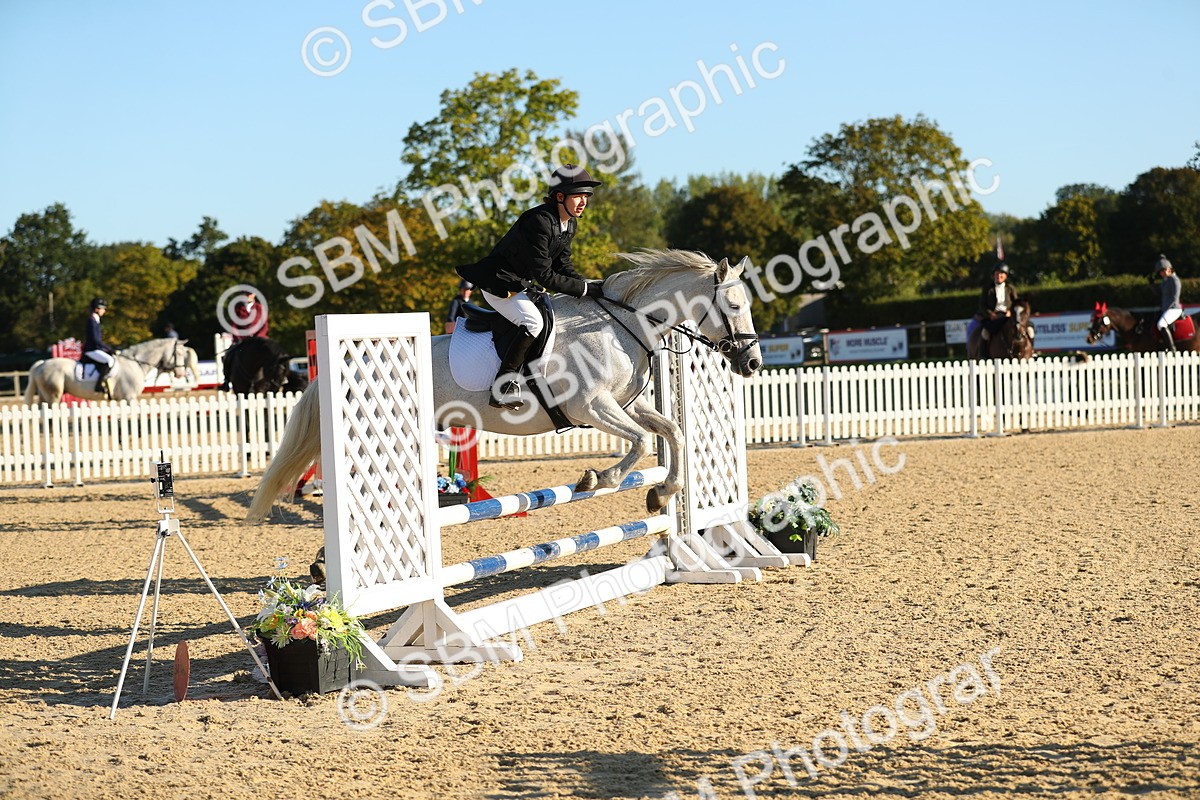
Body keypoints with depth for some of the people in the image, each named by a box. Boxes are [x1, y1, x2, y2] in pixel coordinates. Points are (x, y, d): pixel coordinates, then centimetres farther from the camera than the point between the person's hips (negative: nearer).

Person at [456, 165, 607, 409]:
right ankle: (501, 390, -24)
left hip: (522, 284, 10)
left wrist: (592, 286, -8)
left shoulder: (570, 224, 2)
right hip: (498, 283, -10)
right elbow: (543, 275, -29)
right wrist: (585, 289, -28)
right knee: (532, 322, -29)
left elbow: (563, 266, 8)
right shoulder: (539, 221, -27)